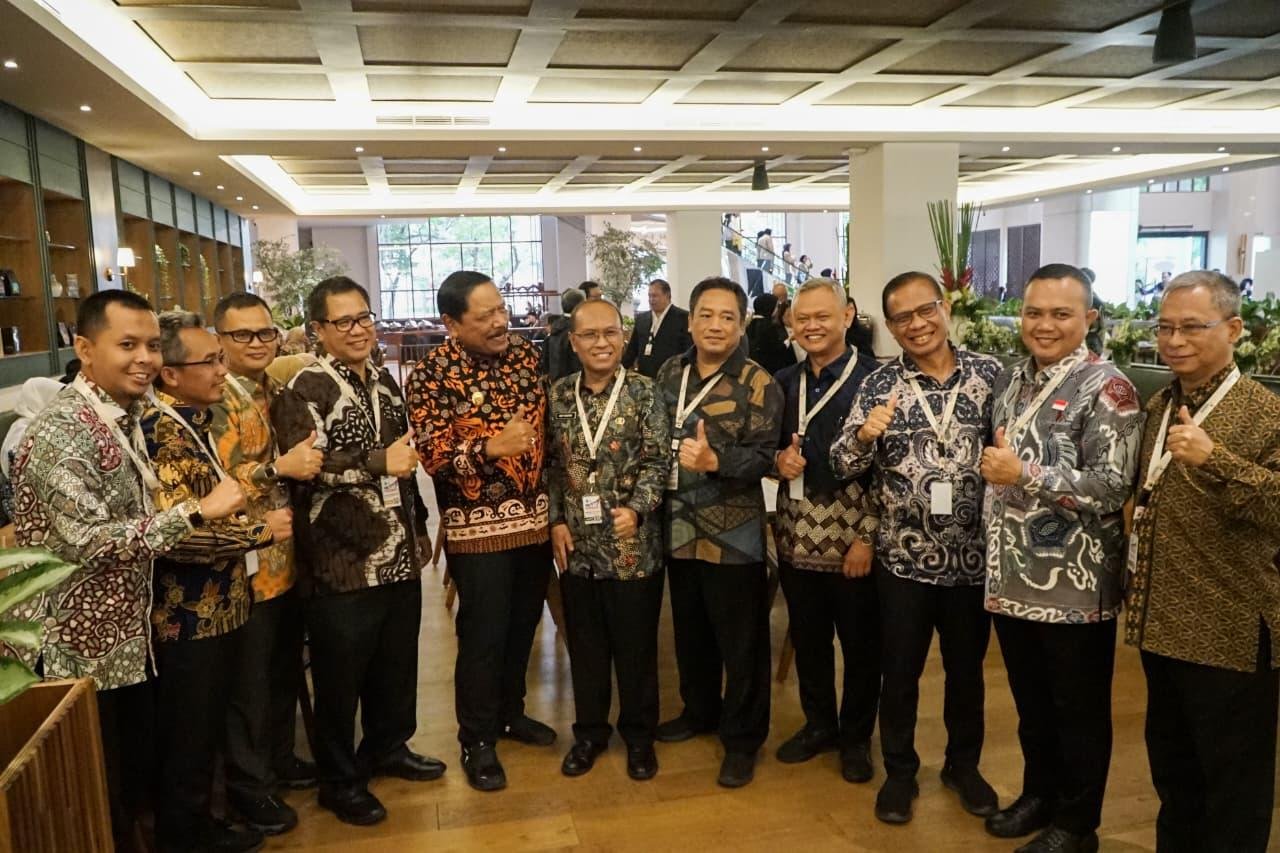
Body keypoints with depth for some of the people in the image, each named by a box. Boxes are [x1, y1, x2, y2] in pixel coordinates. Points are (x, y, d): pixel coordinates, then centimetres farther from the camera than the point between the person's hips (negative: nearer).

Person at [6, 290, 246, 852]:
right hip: (77, 650, -9)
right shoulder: (61, 432, -21)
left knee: (136, 779, 20)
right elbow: (88, 540, -29)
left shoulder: (125, 418, 9)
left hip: (124, 641, 9)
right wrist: (197, 510, -27)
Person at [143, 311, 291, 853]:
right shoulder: (162, 432, -22)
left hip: (217, 606, 9)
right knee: (188, 735, 9)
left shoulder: (193, 421, 9)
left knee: (209, 726, 22)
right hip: (188, 615, -9)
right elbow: (174, 533, -30)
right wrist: (261, 531, -20)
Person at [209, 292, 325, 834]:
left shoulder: (277, 391, 11)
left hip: (288, 557, 8)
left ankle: (280, 758, 38)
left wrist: (310, 461, 6)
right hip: (248, 562, -8)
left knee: (286, 669, 20)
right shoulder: (215, 400, -15)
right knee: (249, 681, 6)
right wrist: (280, 468, -28)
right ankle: (247, 784, 23)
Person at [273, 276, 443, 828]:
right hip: (342, 562, -7)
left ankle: (388, 748, 39)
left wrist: (418, 520, 21)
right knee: (341, 677, 7)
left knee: (396, 664, 18)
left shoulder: (385, 382, 12)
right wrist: (380, 462, -24)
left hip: (399, 554, 7)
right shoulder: (305, 389, -11)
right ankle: (339, 780, 25)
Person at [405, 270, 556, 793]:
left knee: (523, 624, 17)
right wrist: (489, 447, -30)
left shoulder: (526, 354, 4)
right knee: (483, 635, 4)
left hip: (534, 517, 5)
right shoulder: (432, 375, -11)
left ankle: (510, 712, 38)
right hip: (477, 526, -5)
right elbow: (432, 458, -16)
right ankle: (477, 740, 22)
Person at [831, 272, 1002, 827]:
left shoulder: (989, 373, -2)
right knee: (900, 672, 12)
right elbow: (843, 466, -10)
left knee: (967, 669, 18)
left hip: (973, 554, 1)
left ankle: (964, 765, 40)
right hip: (904, 557, -1)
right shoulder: (879, 385, -6)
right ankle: (900, 772, 32)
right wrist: (864, 435, -30)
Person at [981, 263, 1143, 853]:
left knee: (1079, 710, 11)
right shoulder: (1011, 379, 8)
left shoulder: (1106, 388, -13)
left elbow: (1112, 488, -20)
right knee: (1030, 701, 21)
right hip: (1012, 577, 6)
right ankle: (1039, 794, 40)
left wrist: (1025, 475, -23)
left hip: (1075, 585, -6)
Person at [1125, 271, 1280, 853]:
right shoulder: (1159, 406, 8)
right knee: (1172, 770, 22)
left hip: (1230, 634, -7)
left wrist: (1215, 459, -34)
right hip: (1164, 624, 7)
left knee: (1233, 784, 9)